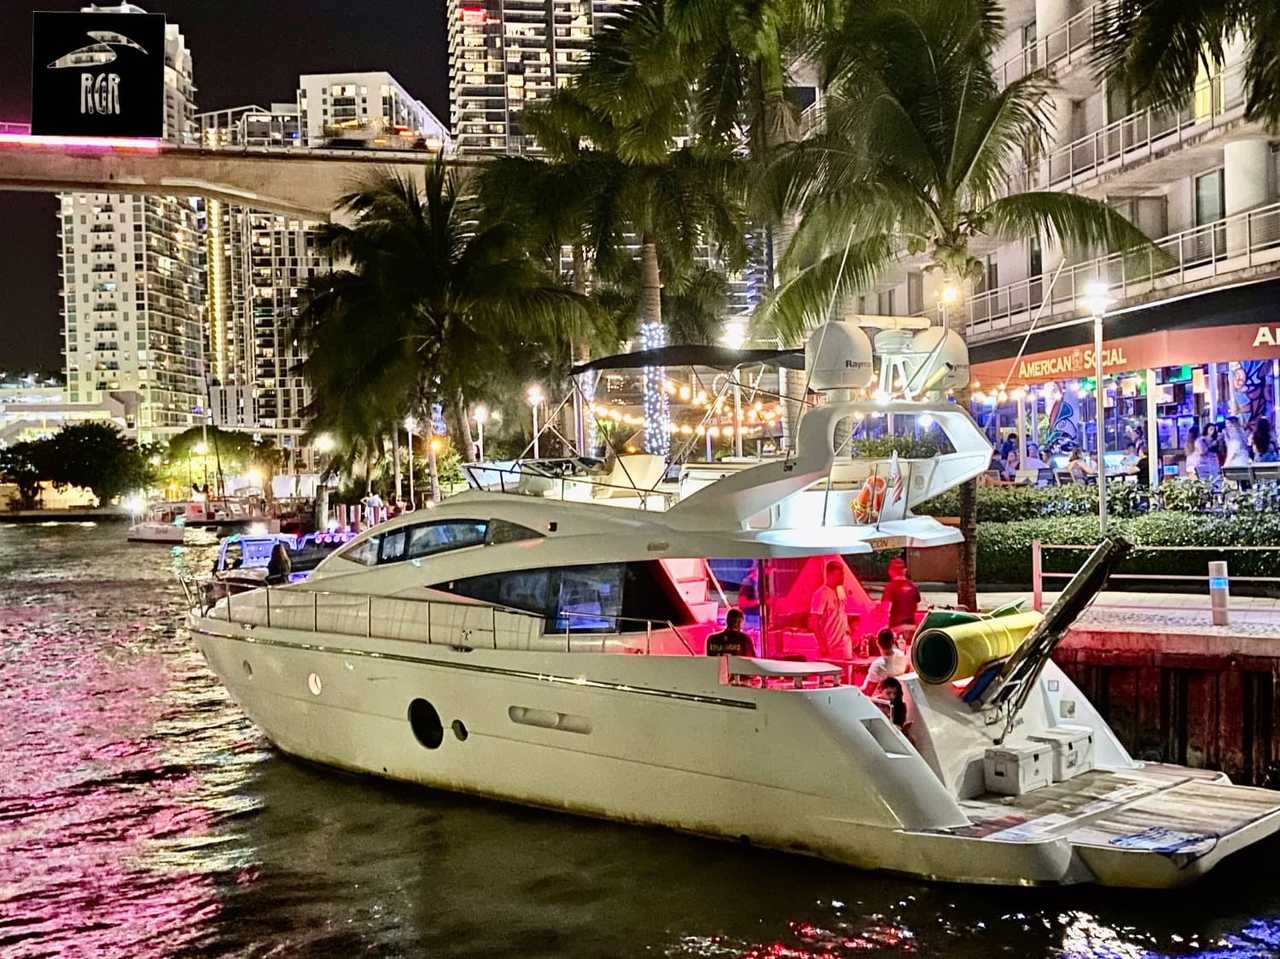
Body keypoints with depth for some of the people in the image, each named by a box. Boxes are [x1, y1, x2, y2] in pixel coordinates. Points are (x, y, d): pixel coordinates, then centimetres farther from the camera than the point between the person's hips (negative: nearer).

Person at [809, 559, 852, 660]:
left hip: (844, 646, 7)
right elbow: (813, 623, -16)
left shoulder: (840, 590, 9)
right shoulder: (821, 594, -14)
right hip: (830, 648, -7)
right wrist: (823, 645, -17)